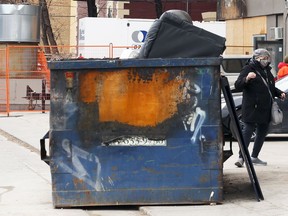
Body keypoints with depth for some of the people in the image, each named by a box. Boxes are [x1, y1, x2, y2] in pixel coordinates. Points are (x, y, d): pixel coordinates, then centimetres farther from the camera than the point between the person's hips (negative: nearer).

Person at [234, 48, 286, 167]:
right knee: (247, 130, -11)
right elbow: (238, 85, -17)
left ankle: (254, 157, 23)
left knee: (263, 131, 13)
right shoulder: (248, 69, -7)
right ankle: (241, 157, -11)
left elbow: (271, 87, 30)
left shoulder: (267, 70, 17)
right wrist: (246, 79, -35)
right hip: (251, 109, -8)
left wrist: (279, 93, 11)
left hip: (265, 109, 8)